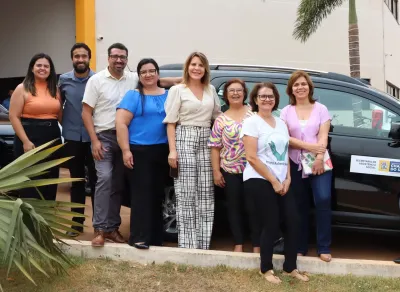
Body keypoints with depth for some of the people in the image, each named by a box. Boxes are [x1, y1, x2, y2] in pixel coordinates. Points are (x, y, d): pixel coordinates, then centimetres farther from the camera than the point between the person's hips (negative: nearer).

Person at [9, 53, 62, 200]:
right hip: (30, 138, -5)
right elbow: (14, 117, -8)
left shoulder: (55, 89, 12)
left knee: (50, 183, 11)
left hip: (53, 138, 5)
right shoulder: (22, 88, -3)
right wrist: (25, 141, -15)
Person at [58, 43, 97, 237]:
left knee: (96, 180, 2)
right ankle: (77, 222, 19)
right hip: (72, 138, 2)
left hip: (93, 137, -2)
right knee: (76, 181, 11)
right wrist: (65, 123, 10)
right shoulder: (63, 80, 2)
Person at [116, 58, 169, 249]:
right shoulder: (133, 96, 0)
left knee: (157, 195, 10)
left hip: (162, 152, 5)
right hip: (139, 151, -4)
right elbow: (121, 124, -7)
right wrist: (126, 150, -15)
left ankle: (156, 237, 18)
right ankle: (139, 237, -3)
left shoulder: (168, 95, 12)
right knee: (141, 194, -7)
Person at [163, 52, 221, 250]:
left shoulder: (211, 90, 14)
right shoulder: (177, 90, 1)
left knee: (205, 193, 3)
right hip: (184, 139, -4)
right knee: (186, 193, -5)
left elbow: (217, 115, 22)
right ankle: (187, 242, 1)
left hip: (206, 141, 5)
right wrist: (172, 150, -11)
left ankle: (203, 242, 11)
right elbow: (171, 122, -3)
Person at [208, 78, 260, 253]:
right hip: (230, 170, 2)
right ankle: (238, 243, 18)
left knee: (253, 207, 0)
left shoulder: (254, 113, 3)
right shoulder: (221, 120, 5)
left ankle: (257, 245, 8)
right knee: (234, 207, 8)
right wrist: (216, 171, -1)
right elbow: (215, 147, 5)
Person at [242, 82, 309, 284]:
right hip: (260, 181, -6)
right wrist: (273, 181, -14)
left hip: (282, 182, 7)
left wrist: (287, 179, 2)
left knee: (292, 222, 2)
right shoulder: (251, 122, -7)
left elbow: (285, 155, 17)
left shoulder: (280, 123, 14)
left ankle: (290, 267, 17)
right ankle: (266, 269, 15)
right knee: (271, 225, -3)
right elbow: (251, 158, -14)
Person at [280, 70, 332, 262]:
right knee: (300, 205, 6)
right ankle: (300, 247, 17)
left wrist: (319, 157, -18)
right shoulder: (286, 111, 7)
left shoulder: (320, 109, 6)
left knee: (323, 199, -15)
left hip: (319, 163, -1)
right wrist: (308, 146, -15)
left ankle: (324, 248, -6)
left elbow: (323, 136, -3)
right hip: (296, 164, 1)